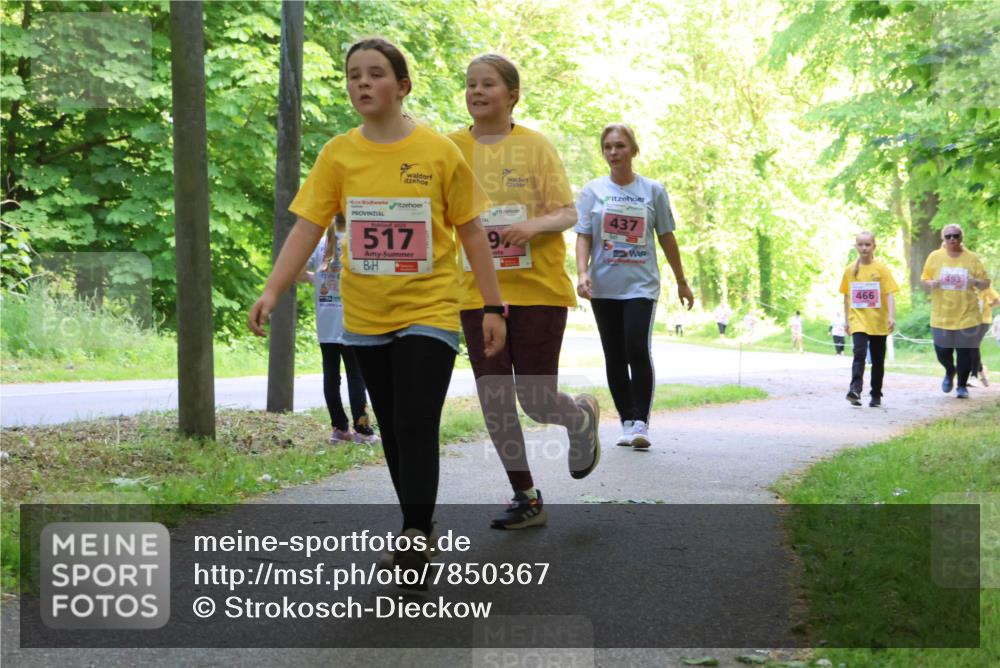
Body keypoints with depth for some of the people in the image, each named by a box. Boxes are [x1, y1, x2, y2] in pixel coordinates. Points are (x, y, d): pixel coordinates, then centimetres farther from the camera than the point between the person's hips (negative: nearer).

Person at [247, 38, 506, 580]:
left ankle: (415, 537, -6)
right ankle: (419, 527, 27)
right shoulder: (338, 154, -1)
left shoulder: (439, 151, -6)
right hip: (365, 317, 3)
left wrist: (493, 307, -1)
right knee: (392, 430, 12)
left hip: (429, 312, -3)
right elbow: (307, 227, -3)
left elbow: (471, 232, 0)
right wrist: (272, 291, -15)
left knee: (417, 425, -13)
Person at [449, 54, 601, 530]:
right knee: (494, 401, 1)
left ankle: (582, 418, 33)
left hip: (538, 288, -2)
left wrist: (536, 224, -22)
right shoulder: (452, 148, 3)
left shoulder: (536, 146, -2)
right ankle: (526, 498, 17)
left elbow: (568, 214, -2)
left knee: (536, 400, -3)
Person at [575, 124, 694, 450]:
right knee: (614, 356, 6)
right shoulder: (593, 191, 5)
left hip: (641, 285, -2)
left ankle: (640, 422, -11)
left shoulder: (652, 191, 4)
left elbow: (666, 237, 9)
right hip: (604, 286, 2)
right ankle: (627, 422, 15)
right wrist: (582, 272, -15)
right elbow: (583, 237, 2)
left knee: (638, 350, -16)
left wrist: (681, 283, 13)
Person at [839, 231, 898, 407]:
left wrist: (891, 316, -19)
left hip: (878, 322, 0)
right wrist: (846, 320, 12)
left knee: (878, 360, 10)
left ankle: (876, 395, 22)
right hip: (858, 321, 0)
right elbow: (846, 296, 12)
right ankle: (855, 390, -30)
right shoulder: (850, 270, 5)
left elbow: (890, 294, -7)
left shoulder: (882, 269, -2)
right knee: (859, 354, -20)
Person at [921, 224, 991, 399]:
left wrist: (976, 282, -19)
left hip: (967, 314, -1)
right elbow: (924, 280, 8)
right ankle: (950, 372, 36)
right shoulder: (935, 257, 3)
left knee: (964, 351, 0)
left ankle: (962, 386, 18)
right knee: (942, 351, 2)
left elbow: (986, 283, 3)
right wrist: (931, 284, -15)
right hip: (941, 315, 1)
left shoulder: (972, 258, 0)